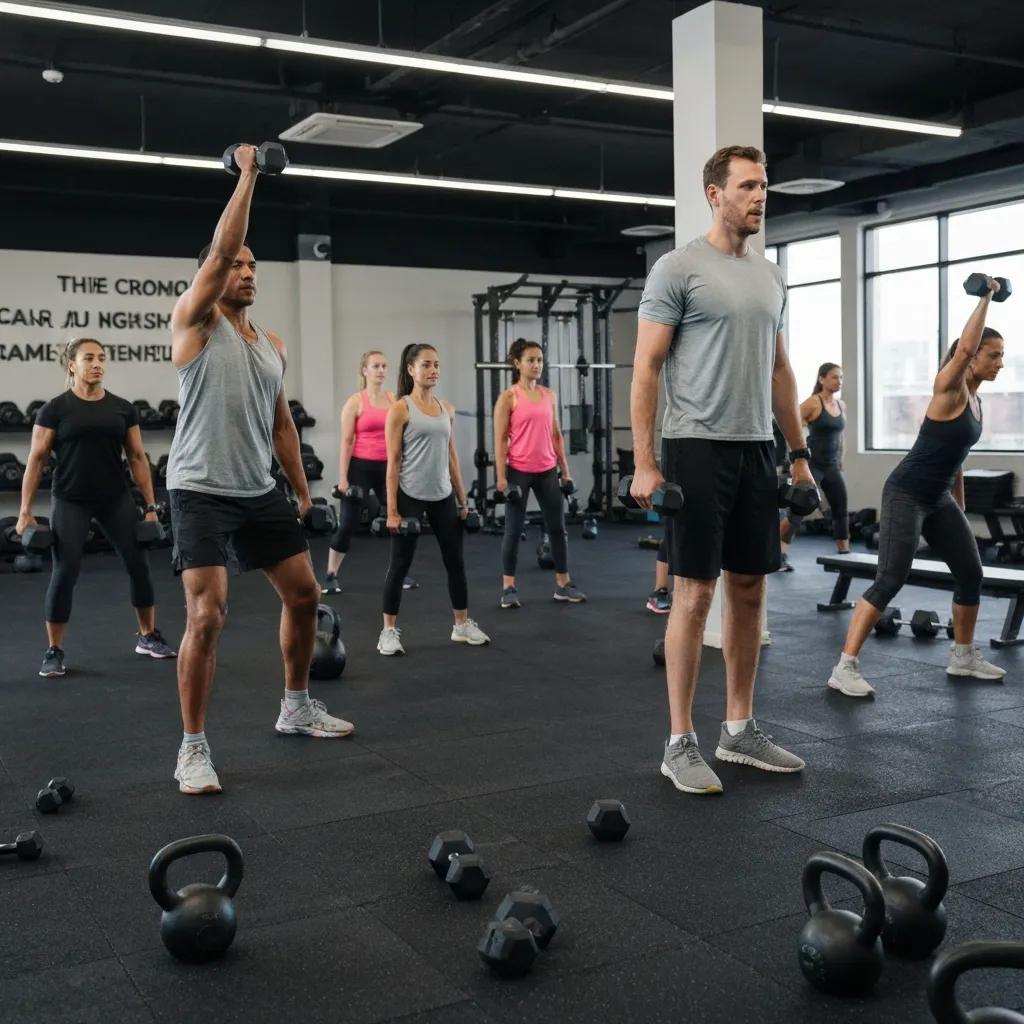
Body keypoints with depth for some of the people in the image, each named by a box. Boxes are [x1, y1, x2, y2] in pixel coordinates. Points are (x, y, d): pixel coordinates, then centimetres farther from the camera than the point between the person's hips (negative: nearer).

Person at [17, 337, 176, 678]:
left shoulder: (122, 408, 5)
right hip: (70, 502, -3)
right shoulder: (54, 409, -4)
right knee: (64, 572, -7)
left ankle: (148, 636, 22)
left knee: (139, 563, 4)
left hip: (116, 499, 3)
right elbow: (36, 461, -4)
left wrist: (150, 505, 4)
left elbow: (137, 458, 8)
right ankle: (54, 651, 7)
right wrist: (25, 511, -8)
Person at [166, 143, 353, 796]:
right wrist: (247, 174, -12)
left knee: (304, 595, 12)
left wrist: (302, 491, 16)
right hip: (202, 492, -7)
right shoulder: (195, 321, -5)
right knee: (207, 616, -15)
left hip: (259, 492, 7)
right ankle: (194, 749, -2)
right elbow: (220, 249, -18)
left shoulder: (273, 344, 14)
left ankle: (298, 708, 31)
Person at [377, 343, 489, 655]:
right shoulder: (400, 409, -7)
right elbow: (393, 462, -9)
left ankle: (463, 625, 24)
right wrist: (392, 510, -13)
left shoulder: (447, 408, 9)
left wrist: (462, 500, 12)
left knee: (455, 561, 11)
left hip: (443, 496, 6)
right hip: (410, 497, -6)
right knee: (400, 564, 1)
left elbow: (451, 455, 14)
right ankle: (389, 631, 11)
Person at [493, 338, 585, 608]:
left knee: (557, 527, 8)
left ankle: (563, 584, 17)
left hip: (547, 471, 5)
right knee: (514, 530, 2)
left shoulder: (550, 395, 9)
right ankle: (508, 588, 10)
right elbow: (500, 439, -8)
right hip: (519, 472, -5)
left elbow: (556, 435, 13)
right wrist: (501, 476, -13)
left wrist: (565, 470, 11)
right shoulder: (508, 397, -6)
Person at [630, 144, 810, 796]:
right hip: (698, 448, -7)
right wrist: (645, 463, -17)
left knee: (750, 589, 10)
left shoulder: (771, 277, 15)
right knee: (696, 592, -6)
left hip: (756, 450, 8)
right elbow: (646, 369, -11)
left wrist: (800, 453, 15)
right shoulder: (679, 269, -8)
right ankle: (681, 743, 4)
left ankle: (741, 729, 22)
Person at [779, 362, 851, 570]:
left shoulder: (841, 405, 9)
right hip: (811, 465, -7)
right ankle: (780, 555, -2)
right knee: (798, 512, -10)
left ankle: (844, 554, 17)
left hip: (832, 467, 7)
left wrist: (840, 462, 17)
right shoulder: (812, 403, -11)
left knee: (842, 511, 7)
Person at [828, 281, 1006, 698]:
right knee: (890, 581, -17)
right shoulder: (949, 389, -12)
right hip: (906, 494, -9)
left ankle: (963, 657, 31)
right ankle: (845, 668, -17)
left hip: (938, 499, 9)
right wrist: (986, 296, -23)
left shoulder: (974, 399, 12)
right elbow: (964, 348, -32)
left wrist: (960, 511, 21)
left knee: (971, 574, 13)